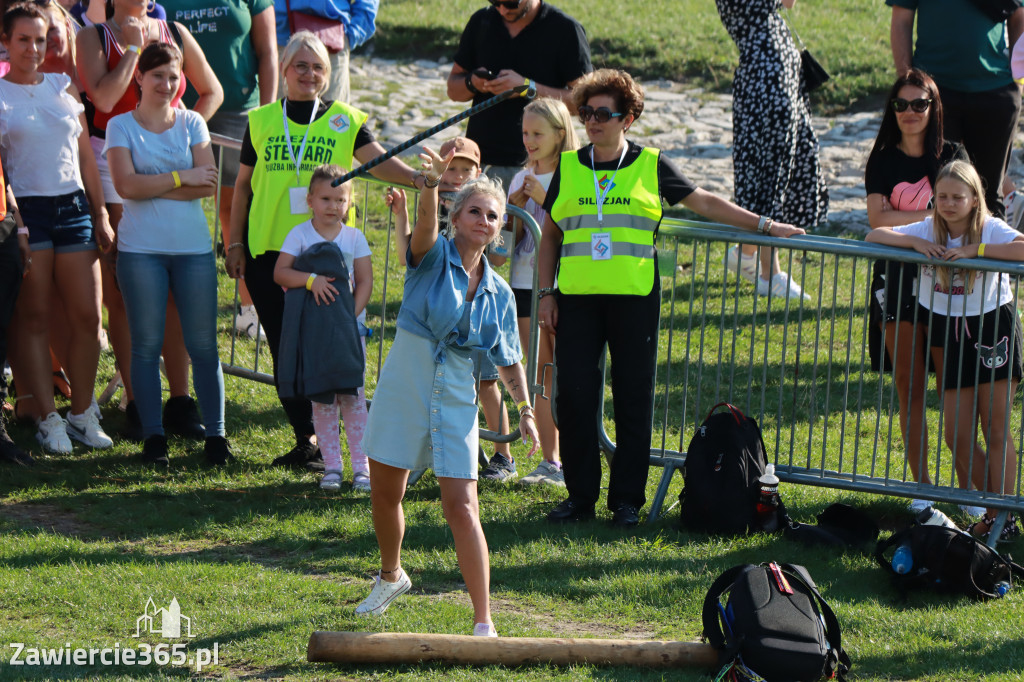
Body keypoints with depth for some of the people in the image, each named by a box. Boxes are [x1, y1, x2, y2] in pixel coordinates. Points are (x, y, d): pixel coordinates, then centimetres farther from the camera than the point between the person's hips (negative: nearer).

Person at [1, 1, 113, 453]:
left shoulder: (63, 87, 13)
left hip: (73, 207, 4)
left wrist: (100, 215, 12)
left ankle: (82, 414, 10)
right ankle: (48, 420, 2)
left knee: (87, 316, 0)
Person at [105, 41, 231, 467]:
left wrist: (154, 187, -10)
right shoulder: (121, 126, 3)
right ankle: (153, 437, 7)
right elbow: (126, 185, -10)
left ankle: (215, 435, 6)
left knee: (203, 345, 0)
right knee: (146, 345, 1)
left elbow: (208, 185, -3)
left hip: (193, 246, 1)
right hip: (141, 250, -1)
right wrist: (181, 178, -7)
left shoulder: (192, 123, 9)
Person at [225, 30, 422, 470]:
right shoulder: (261, 121, 10)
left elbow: (376, 160, -10)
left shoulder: (344, 120, 4)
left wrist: (415, 178, -29)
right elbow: (243, 185, 14)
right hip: (268, 248, 2)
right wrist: (235, 243, 10)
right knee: (284, 346, 3)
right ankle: (305, 437, 11)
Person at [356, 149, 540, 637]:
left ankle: (483, 623, -8)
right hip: (403, 387, -1)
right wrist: (432, 183, -47)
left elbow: (508, 360, 16)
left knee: (462, 507, -9)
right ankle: (391, 575, 42)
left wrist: (525, 409, 10)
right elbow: (426, 225, -28)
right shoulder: (433, 258, -5)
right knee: (385, 494, 12)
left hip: (456, 399, 1)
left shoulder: (499, 293, 6)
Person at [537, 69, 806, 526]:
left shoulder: (650, 166, 6)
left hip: (634, 298, -1)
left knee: (633, 398, 0)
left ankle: (627, 500, 8)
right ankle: (580, 496, 9)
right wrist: (546, 293, 8)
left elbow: (704, 203, 12)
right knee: (574, 395, -2)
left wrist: (764, 224, 9)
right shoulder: (568, 167, 10)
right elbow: (550, 235, 15)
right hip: (577, 299, 1)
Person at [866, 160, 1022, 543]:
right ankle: (990, 507, 17)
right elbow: (874, 236, -2)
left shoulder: (991, 230, -10)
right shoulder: (929, 231, 1)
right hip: (951, 335, 4)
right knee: (957, 435, 3)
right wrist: (915, 242, -17)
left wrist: (975, 249, -29)